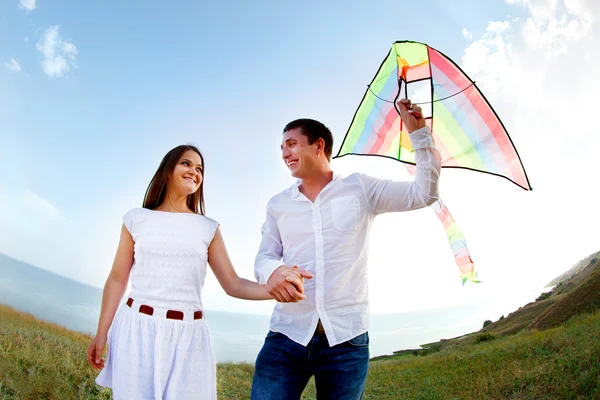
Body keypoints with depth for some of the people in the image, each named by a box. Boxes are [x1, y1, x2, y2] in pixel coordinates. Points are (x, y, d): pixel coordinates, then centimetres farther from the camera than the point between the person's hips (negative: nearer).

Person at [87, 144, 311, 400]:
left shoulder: (208, 228, 7)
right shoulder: (136, 219, 6)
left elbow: (232, 284, 1)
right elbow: (117, 278, 8)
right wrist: (101, 333, 4)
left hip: (187, 334, 1)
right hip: (137, 329, 0)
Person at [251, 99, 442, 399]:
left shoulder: (360, 189, 5)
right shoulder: (278, 204, 13)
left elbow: (424, 194, 3)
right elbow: (263, 257, 10)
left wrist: (418, 132, -2)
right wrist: (272, 271, -14)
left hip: (346, 339, -1)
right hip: (286, 335, 2)